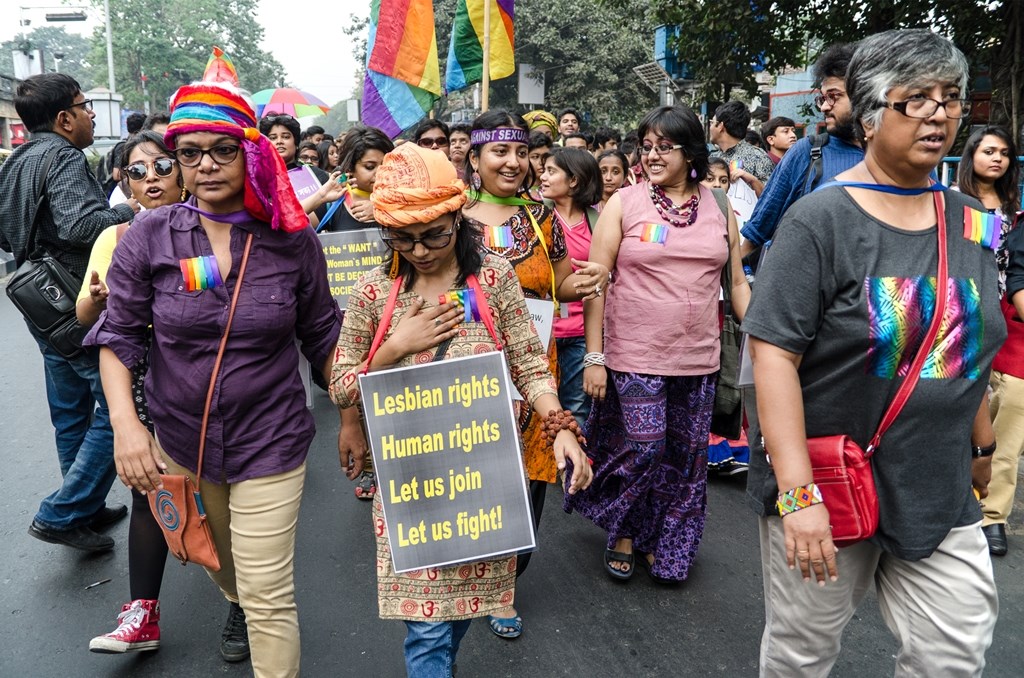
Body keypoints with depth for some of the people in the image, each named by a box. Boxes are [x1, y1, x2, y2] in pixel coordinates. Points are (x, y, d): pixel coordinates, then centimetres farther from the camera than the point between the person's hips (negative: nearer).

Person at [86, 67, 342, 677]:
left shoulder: (293, 240, -9)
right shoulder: (149, 237, -8)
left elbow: (323, 337, 2)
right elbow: (119, 335, -2)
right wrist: (125, 424, -14)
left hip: (270, 443, -2)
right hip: (180, 440, 3)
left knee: (269, 596, -1)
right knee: (218, 564, 27)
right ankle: (239, 606, 61)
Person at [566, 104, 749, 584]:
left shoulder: (719, 207, 6)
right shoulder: (624, 203, -3)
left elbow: (737, 283, 12)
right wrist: (593, 357, -9)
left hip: (698, 358, 4)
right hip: (634, 355, -3)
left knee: (686, 457, 10)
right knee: (643, 449, -4)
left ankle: (662, 546, 31)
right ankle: (622, 532, 25)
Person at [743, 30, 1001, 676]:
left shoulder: (969, 222, 6)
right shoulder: (820, 221, -13)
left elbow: (970, 348, 18)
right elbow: (774, 355, -19)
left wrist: (982, 446, 21)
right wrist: (797, 494, -24)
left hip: (941, 495, 5)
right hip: (826, 486, -5)